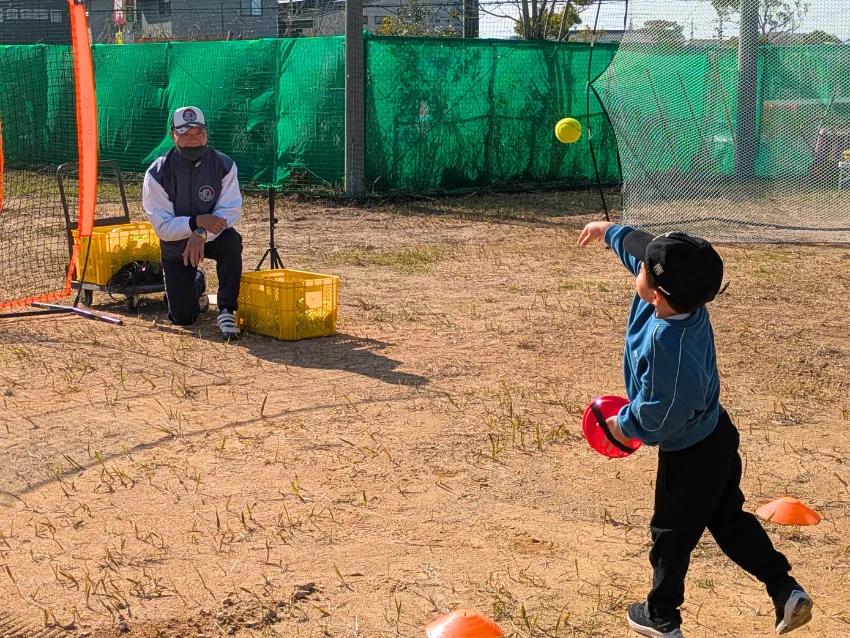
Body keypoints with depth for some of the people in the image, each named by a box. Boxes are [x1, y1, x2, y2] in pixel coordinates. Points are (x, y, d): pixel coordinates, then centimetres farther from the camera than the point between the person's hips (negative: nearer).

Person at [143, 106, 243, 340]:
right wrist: (196, 222, -38)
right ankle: (196, 285, 33)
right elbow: (163, 227, -21)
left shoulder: (223, 165, -14)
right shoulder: (157, 173, -17)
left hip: (212, 238, 0)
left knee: (231, 240, -37)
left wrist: (202, 234, -37)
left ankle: (227, 310, -24)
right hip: (175, 245, 0)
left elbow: (230, 211, -20)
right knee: (182, 317, -4)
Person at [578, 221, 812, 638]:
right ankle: (785, 590, 23)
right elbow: (640, 246, 7)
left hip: (689, 455, -8)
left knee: (672, 535, 14)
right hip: (718, 435, 8)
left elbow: (658, 415, -28)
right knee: (728, 518, 24)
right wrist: (609, 231, 22)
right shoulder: (685, 301, -14)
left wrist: (623, 425, -9)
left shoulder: (667, 343, -38)